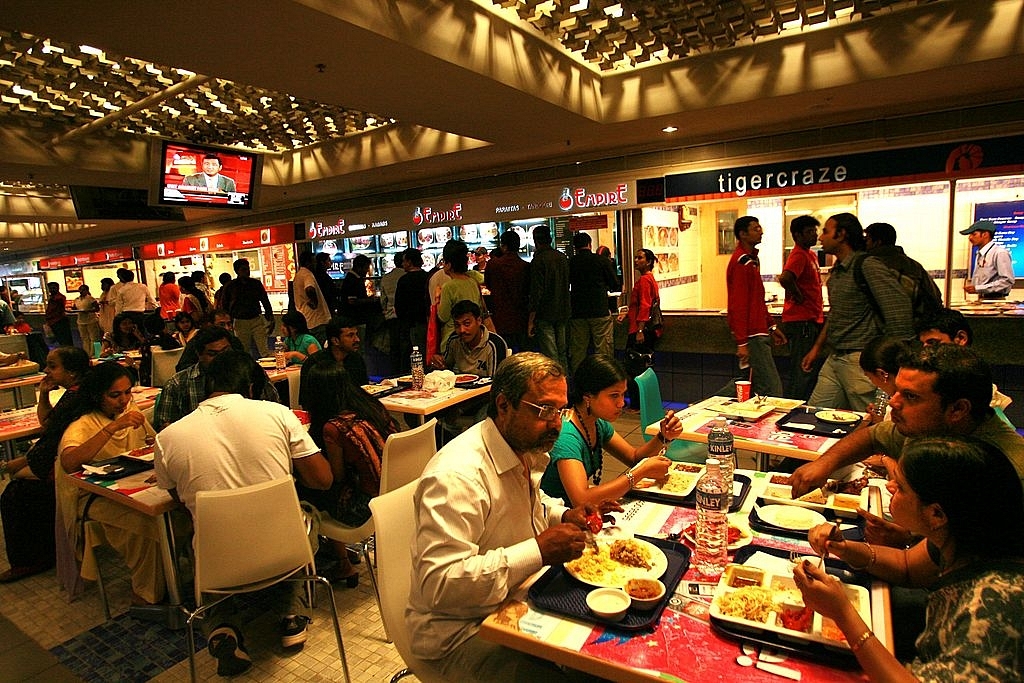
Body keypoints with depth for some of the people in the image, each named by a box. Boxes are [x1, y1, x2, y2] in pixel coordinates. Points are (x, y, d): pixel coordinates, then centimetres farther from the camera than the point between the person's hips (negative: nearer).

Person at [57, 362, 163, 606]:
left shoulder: (132, 412, 7)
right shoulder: (82, 425, -11)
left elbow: (153, 443, 20)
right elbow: (69, 464, -32)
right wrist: (113, 427, -37)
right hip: (95, 497, -5)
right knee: (147, 520, -34)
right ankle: (145, 596, -14)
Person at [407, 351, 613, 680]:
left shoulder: (527, 451, 1)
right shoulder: (456, 475, -29)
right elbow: (438, 583, -33)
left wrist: (565, 516, 1)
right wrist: (538, 551, -34)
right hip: (459, 629, -8)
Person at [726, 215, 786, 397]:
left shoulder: (752, 259, 17)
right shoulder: (741, 262, -15)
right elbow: (737, 305, -20)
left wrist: (772, 326, 21)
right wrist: (742, 343, -22)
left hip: (759, 332, 10)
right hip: (751, 335, -10)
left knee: (752, 385, 15)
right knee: (772, 389, -9)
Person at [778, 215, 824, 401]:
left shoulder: (811, 255, 17)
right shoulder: (799, 255, -14)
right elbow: (785, 278, -34)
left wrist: (820, 314, 19)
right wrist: (800, 298, -19)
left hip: (812, 320, 10)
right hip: (802, 322, -10)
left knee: (813, 370, 15)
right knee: (802, 373, -7)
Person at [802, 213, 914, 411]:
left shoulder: (868, 265, -12)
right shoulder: (837, 270, 16)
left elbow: (899, 309, -19)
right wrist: (817, 348, 24)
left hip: (861, 361, -9)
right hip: (835, 358, 9)